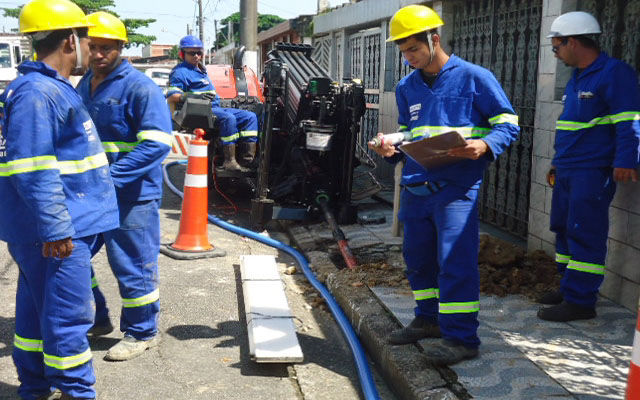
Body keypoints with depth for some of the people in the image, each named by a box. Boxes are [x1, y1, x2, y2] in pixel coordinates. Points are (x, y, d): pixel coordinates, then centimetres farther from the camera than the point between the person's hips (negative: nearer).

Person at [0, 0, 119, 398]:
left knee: (38, 308, 19)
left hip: (51, 229, 11)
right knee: (68, 314, -3)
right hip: (56, 231, -11)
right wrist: (56, 229, -24)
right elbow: (33, 170, -24)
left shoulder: (53, 89, 16)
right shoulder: (37, 93, -17)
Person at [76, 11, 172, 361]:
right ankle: (95, 319, 35)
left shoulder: (139, 88, -13)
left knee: (132, 267, 3)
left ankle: (142, 333, 21)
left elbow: (157, 144, -22)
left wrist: (110, 177, -28)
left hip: (131, 196, -8)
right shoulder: (83, 86, 11)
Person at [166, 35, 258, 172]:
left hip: (215, 108, 10)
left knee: (250, 117, -2)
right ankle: (229, 161, -39)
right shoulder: (181, 72, -3)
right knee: (228, 118, -37)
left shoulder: (200, 70, 26)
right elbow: (171, 96, -16)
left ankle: (248, 158, -14)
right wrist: (196, 95, -27)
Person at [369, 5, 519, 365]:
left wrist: (485, 146, -20)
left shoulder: (474, 77, -3)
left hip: (456, 187, -6)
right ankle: (429, 319, 32)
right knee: (418, 257, 14)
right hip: (415, 187, 7)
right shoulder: (407, 88, 14)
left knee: (455, 260, -8)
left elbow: (509, 124, -1)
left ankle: (462, 337, 0)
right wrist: (392, 149, 2)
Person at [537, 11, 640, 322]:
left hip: (593, 173, -10)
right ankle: (569, 289, 24)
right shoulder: (577, 78, 19)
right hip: (568, 172, 10)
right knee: (564, 229, 13)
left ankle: (579, 301, -2)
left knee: (584, 236, -8)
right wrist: (558, 162, 27)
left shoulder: (614, 73, -10)